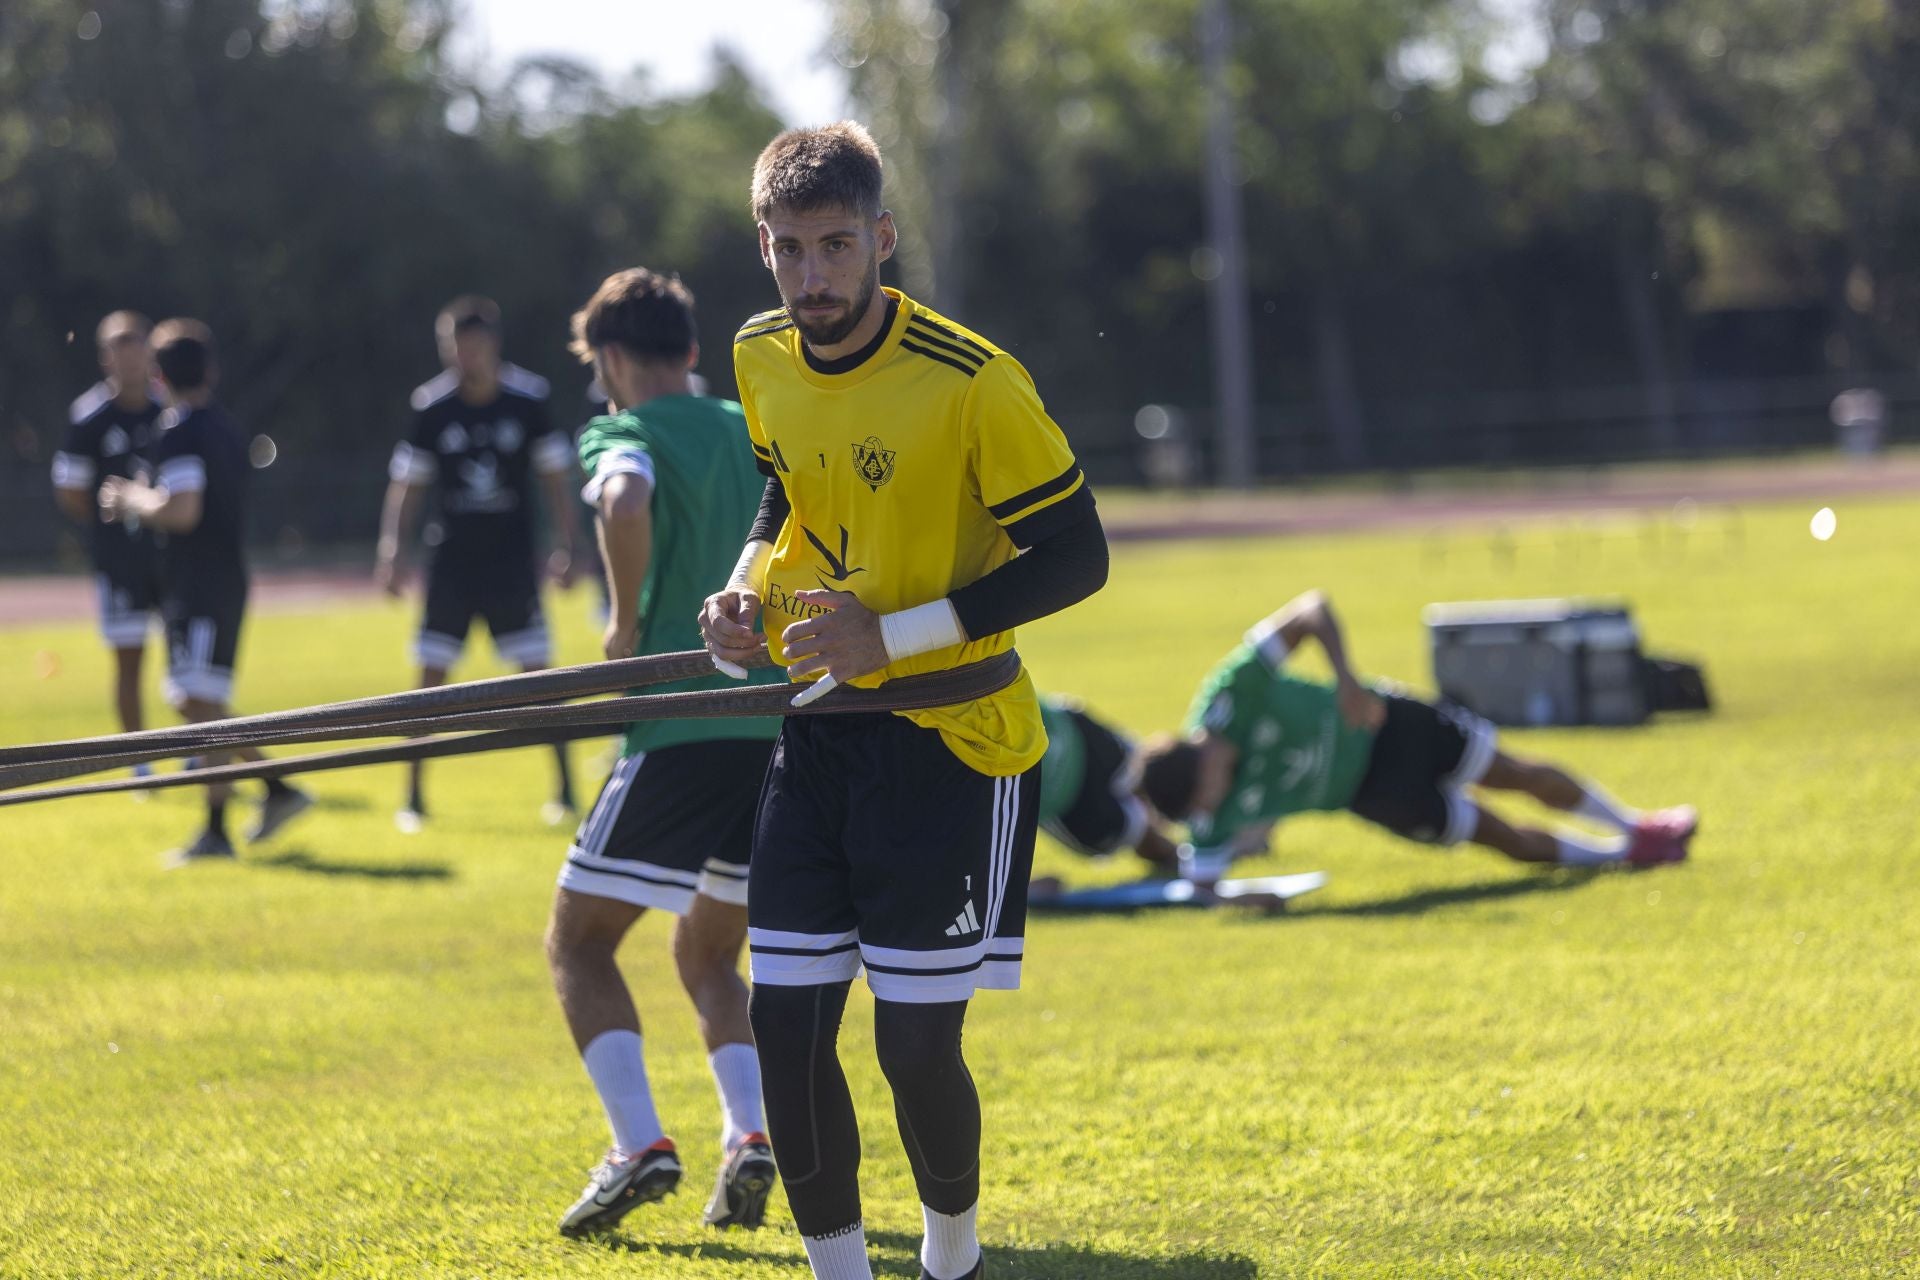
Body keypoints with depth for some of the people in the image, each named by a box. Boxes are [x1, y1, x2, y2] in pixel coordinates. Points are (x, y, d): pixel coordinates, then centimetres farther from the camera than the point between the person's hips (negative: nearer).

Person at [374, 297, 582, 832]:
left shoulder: (528, 401, -5)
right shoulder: (432, 407, -3)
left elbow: (555, 481, 3)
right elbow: (407, 486, 5)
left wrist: (565, 549, -2)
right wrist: (392, 551, -5)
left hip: (513, 563, -1)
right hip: (452, 562, 1)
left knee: (538, 675, -2)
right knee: (431, 677, 0)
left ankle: (564, 789, 9)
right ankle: (413, 797, 8)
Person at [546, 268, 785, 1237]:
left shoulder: (621, 434, -3)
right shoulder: (759, 432, 17)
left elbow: (626, 504, -26)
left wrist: (627, 622, -12)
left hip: (686, 727, -7)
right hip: (787, 716, 7)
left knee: (579, 939, 4)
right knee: (708, 952, 20)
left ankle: (638, 1144, -13)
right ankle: (749, 1138, -1)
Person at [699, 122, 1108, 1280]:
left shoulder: (972, 381, -18)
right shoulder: (763, 361, 2)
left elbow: (1075, 557, -15)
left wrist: (893, 635, -21)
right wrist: (751, 586, -1)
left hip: (951, 741, -5)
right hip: (820, 735, 5)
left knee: (917, 1045, -4)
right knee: (787, 1026, -1)